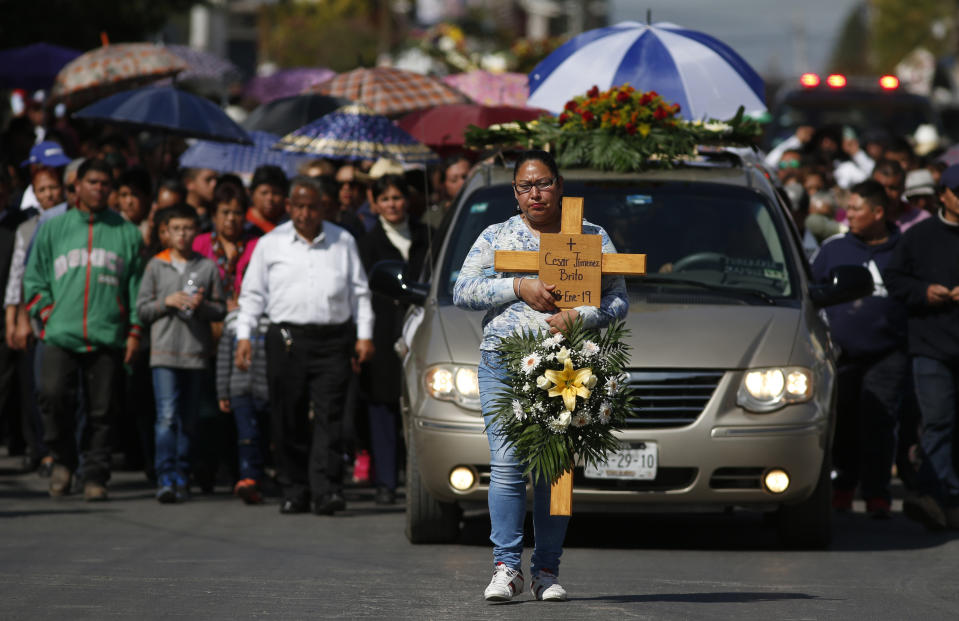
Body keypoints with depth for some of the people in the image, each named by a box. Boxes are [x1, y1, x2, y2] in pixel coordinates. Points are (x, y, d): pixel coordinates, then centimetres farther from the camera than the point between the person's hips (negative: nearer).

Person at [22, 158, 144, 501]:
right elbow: (33, 278, 15)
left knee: (101, 409, -2)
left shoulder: (127, 233, 11)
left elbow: (137, 285, 12)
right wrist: (46, 312, 0)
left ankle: (95, 476, 6)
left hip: (108, 338, 0)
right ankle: (63, 459, 4)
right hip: (61, 334, 0)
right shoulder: (52, 228, 12)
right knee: (52, 393, -17)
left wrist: (134, 331, 5)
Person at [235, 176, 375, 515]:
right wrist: (244, 335, 4)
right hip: (287, 339, 0)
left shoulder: (343, 242, 12)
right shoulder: (271, 244, 10)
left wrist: (365, 334, 7)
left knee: (329, 417, -9)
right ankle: (294, 493, 9)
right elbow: (253, 293, 12)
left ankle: (326, 490, -14)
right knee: (288, 421, 1)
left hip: (333, 339, 0)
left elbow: (359, 291, 15)